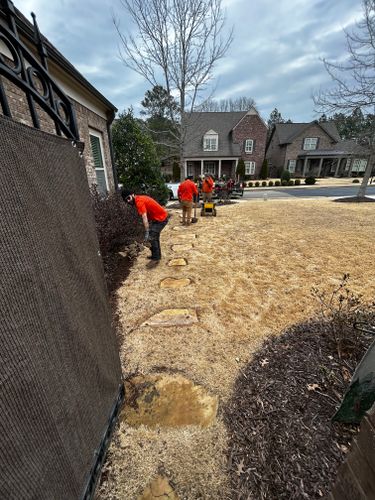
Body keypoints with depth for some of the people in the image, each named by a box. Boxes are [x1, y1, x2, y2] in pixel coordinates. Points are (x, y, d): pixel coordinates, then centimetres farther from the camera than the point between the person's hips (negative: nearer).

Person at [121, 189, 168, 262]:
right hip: (162, 217, 10)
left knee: (151, 237, -7)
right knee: (154, 236, 19)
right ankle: (157, 255, 32)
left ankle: (156, 256, 6)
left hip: (161, 219, -10)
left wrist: (146, 233, -32)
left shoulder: (139, 202, -21)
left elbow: (144, 218, -29)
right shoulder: (140, 198, 9)